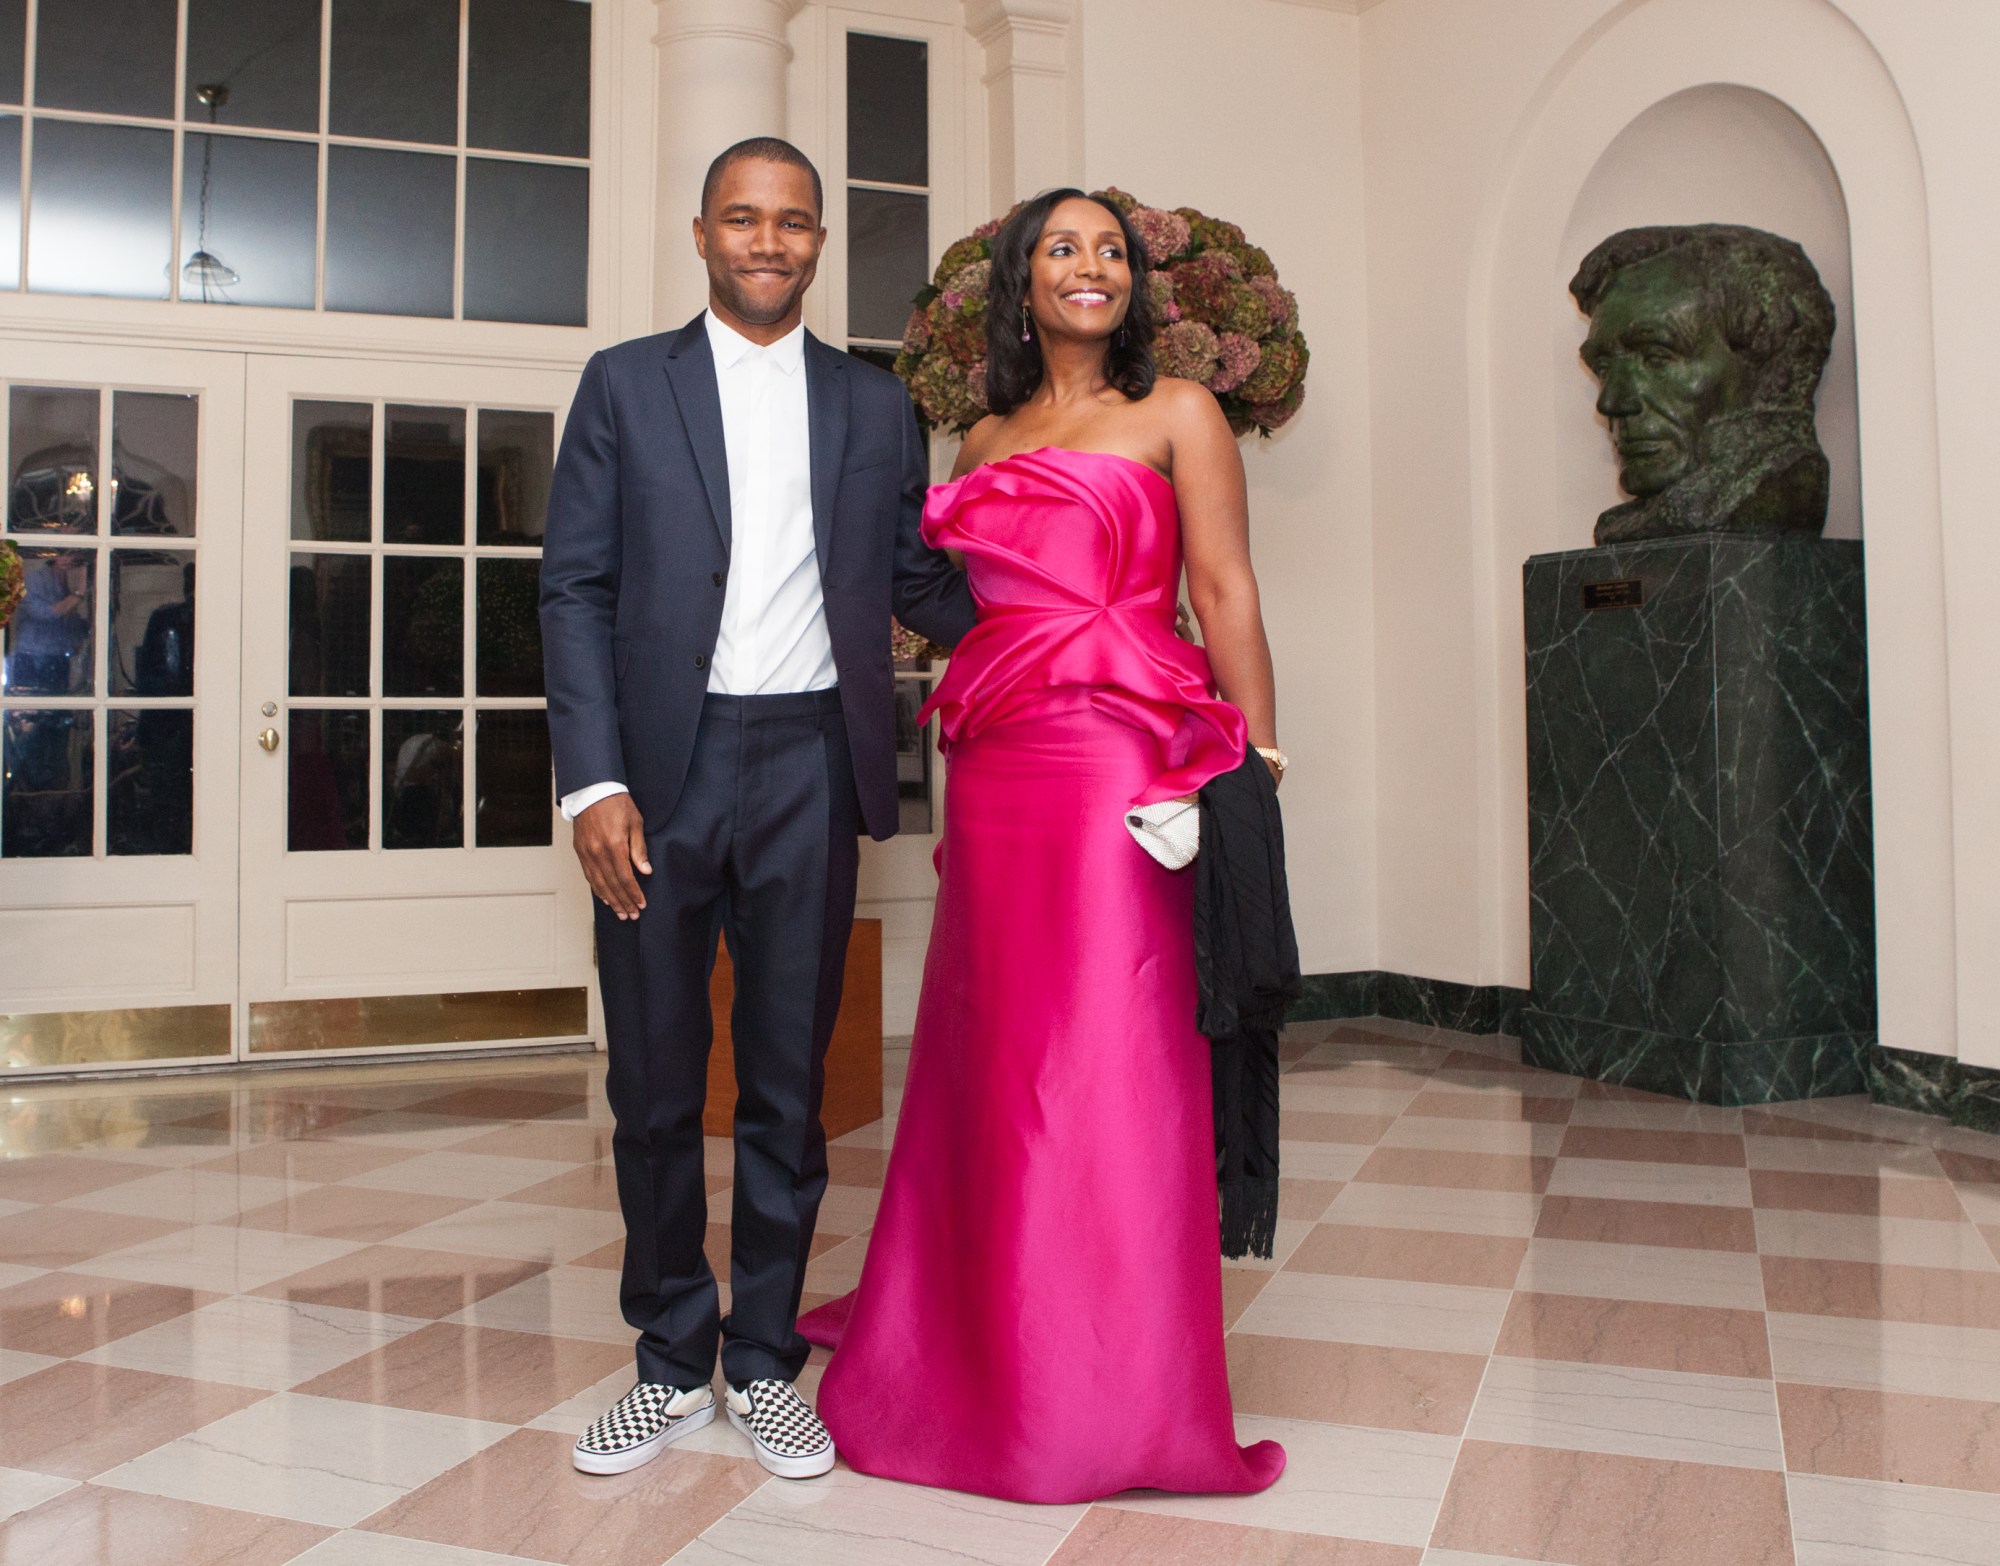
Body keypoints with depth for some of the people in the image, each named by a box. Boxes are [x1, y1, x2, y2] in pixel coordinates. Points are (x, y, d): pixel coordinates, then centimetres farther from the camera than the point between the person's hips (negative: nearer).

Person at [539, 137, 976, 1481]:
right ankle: (673, 1361, 26)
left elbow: (921, 582, 11)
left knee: (788, 1082, 9)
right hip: (660, 768, 0)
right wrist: (592, 778, -8)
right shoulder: (625, 383, 8)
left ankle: (766, 1360, 26)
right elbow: (577, 589, 2)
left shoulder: (877, 405, 13)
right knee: (655, 1084, 7)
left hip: (809, 768, 1)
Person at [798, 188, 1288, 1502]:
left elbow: (1225, 592, -3)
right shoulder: (986, 444, 20)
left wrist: (1259, 769, -9)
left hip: (1125, 758, -5)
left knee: (1111, 1053, -4)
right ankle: (986, 1356, 27)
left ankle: (1115, 1390, 11)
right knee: (992, 1049, 9)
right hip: (997, 763, 5)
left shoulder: (1175, 412, 6)